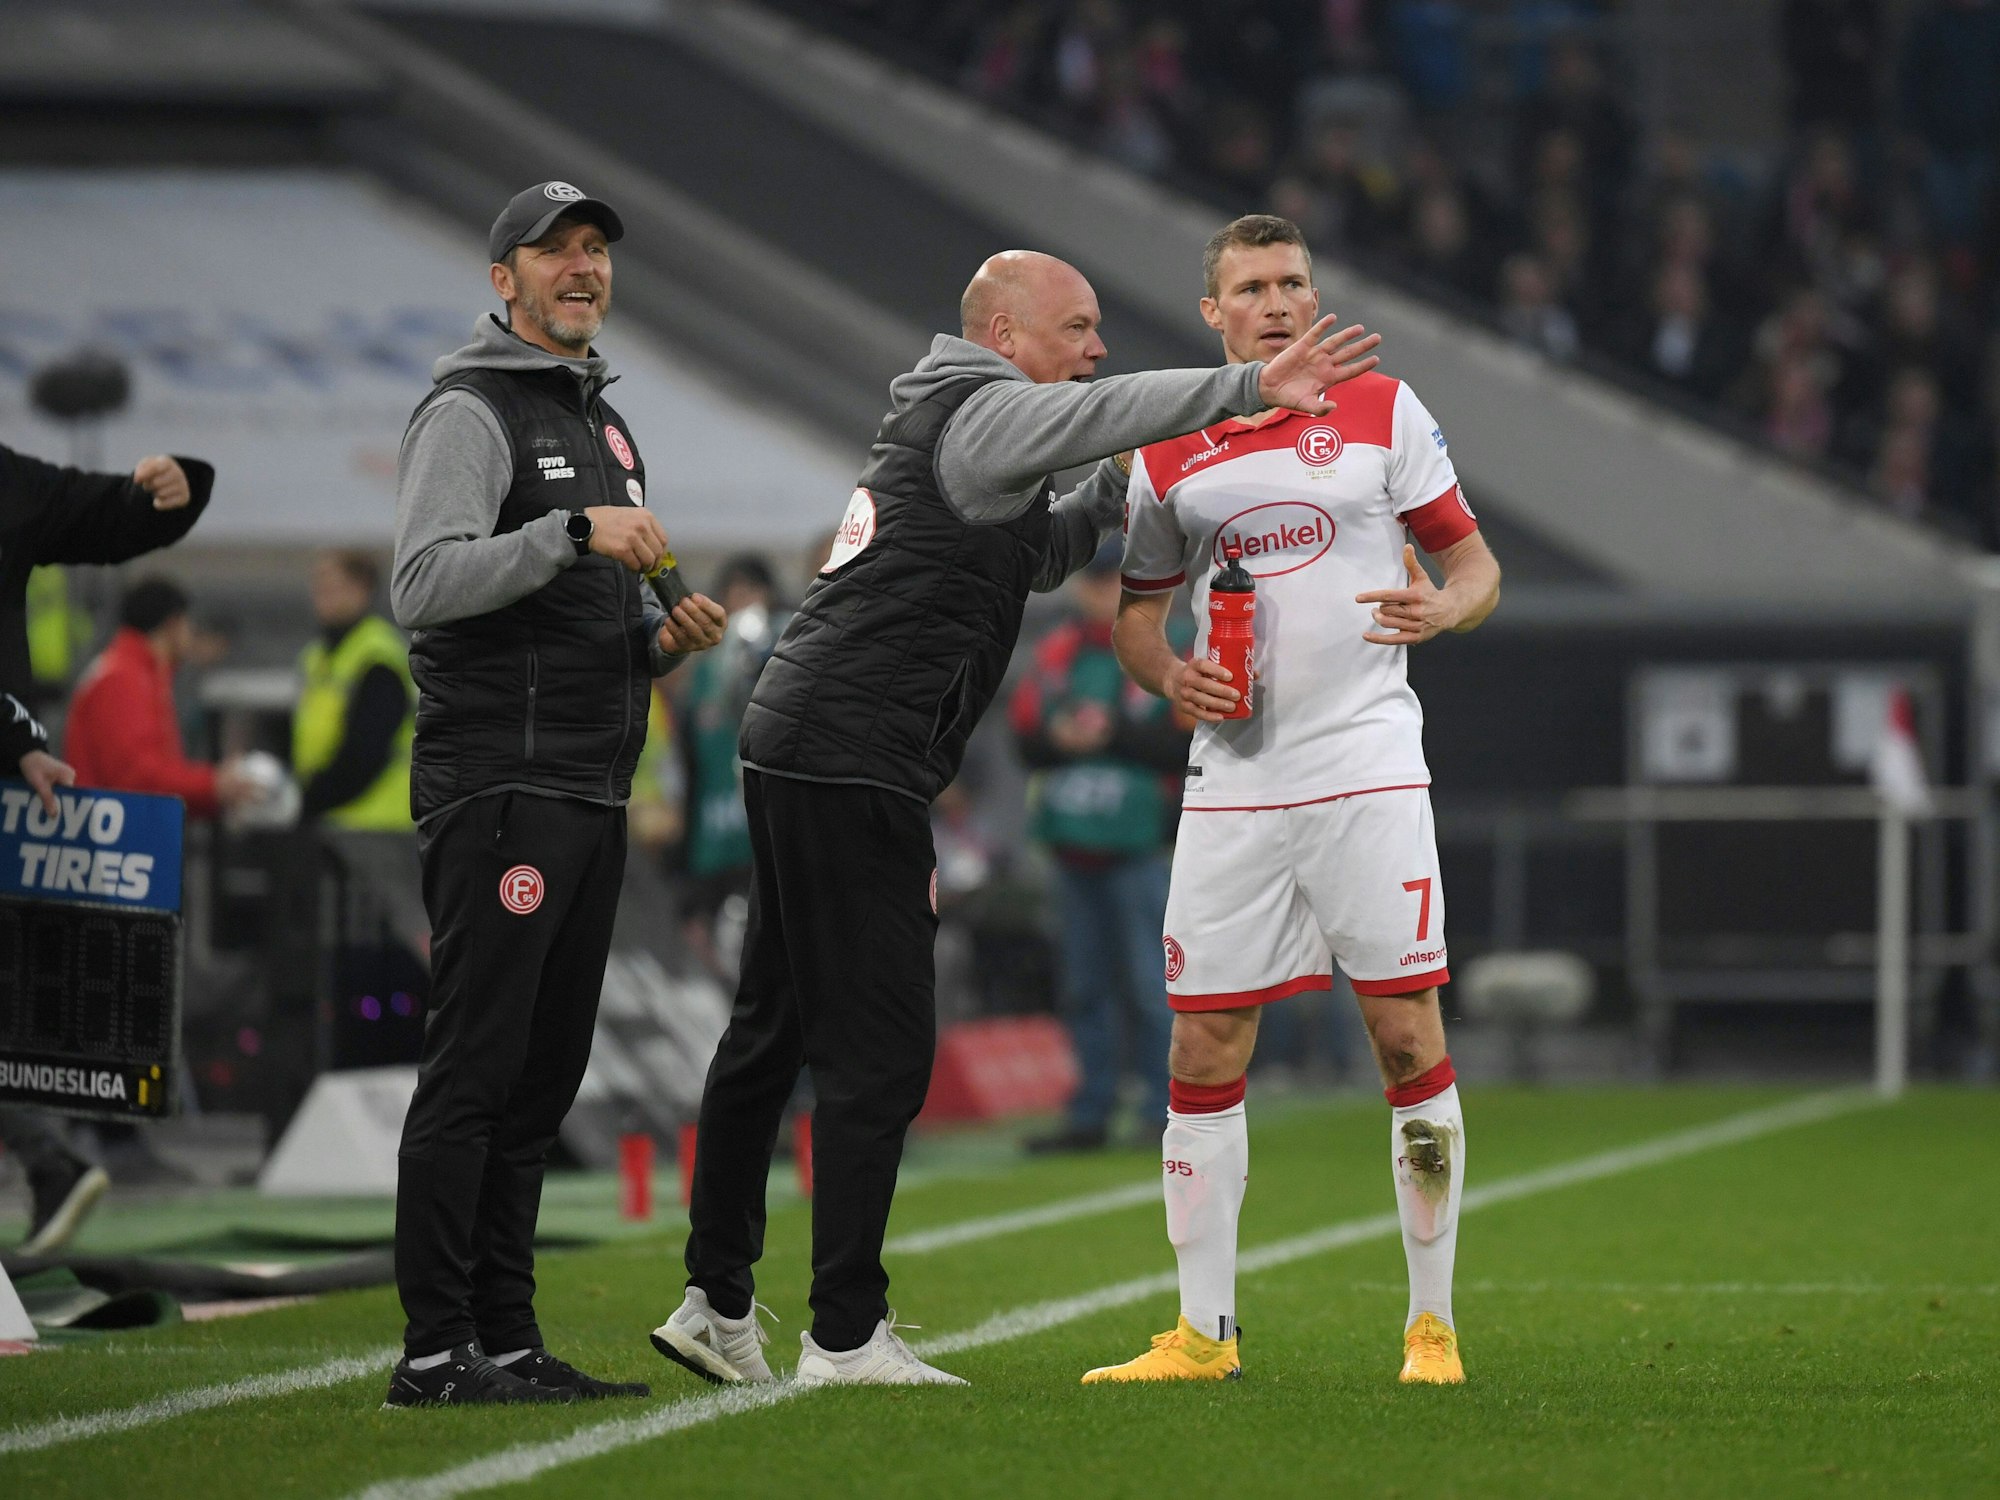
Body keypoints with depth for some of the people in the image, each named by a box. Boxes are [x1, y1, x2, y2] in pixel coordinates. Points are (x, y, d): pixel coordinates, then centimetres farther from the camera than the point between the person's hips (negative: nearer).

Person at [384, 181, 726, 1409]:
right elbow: (426, 583, -19)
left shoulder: (606, 424, 23)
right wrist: (575, 531, -26)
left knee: (543, 1076, 9)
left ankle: (507, 1342, 12)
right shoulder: (471, 411, -6)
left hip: (594, 792, 9)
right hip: (500, 786, -9)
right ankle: (436, 1352, -10)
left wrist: (664, 640, 8)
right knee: (476, 1068, -10)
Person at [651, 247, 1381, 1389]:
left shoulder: (946, 425, 23)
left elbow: (1036, 556, 36)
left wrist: (1116, 493, 21)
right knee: (881, 1047, -8)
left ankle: (717, 1303, 20)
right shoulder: (979, 415, -8)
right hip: (850, 765, -11)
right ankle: (846, 1335, -7)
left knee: (774, 1034, 14)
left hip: (796, 750, 11)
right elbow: (1098, 411, -28)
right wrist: (1253, 390, -33)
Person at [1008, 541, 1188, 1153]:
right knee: (1084, 987, 9)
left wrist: (1114, 734, -16)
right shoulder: (1056, 653, 12)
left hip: (1137, 847, -5)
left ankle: (1168, 1112, -2)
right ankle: (1090, 1115, 14)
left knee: (1149, 986, -7)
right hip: (1072, 848, 5)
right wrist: (1057, 738, -11)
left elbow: (1187, 745, -11)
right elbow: (1024, 736, 9)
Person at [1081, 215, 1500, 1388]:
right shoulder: (1169, 455, 9)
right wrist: (1167, 674, -4)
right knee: (1205, 1049, 1)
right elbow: (1138, 610, 18)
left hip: (1367, 768, -2)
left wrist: (1445, 607, -17)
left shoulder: (1382, 412, 3)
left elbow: (1474, 561, 6)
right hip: (1233, 778, 3)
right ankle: (1204, 1329, 9)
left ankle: (1433, 1323, 3)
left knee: (1408, 1037, -6)